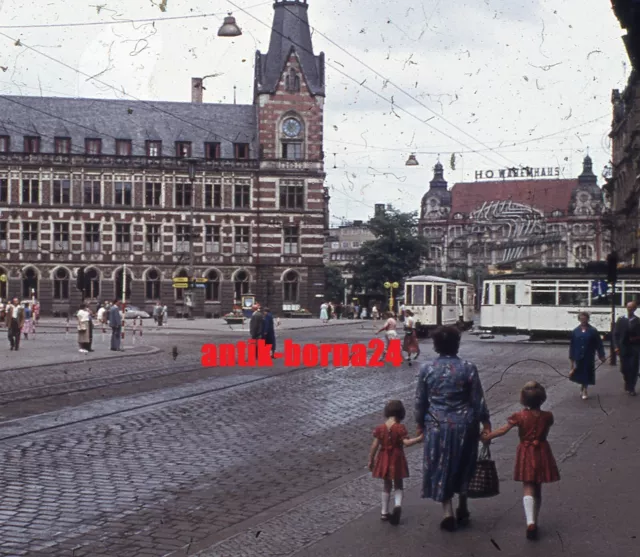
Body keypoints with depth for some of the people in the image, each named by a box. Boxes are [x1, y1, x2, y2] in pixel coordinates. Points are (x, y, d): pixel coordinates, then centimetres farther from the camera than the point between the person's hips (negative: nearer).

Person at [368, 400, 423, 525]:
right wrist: (419, 438, -21)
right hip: (396, 459, -3)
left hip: (384, 459, 3)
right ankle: (397, 504, -15)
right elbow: (406, 442, -24)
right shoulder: (400, 428, -13)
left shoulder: (380, 428, -3)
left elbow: (374, 446, -2)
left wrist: (371, 460, 6)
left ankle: (384, 512, 18)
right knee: (398, 485, 12)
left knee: (387, 485, 17)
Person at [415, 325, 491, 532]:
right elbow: (478, 400, -6)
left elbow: (420, 401, 0)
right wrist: (485, 422, 6)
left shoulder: (427, 369, -7)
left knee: (441, 468, 10)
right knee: (463, 466, 18)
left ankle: (448, 512, 2)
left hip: (437, 426, 0)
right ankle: (462, 509, 30)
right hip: (464, 425, 0)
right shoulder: (468, 368, -10)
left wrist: (420, 423, 14)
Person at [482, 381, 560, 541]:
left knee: (528, 489, -3)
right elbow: (545, 433, 6)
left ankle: (530, 522, -19)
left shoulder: (520, 416, -12)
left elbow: (503, 430, -10)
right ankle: (535, 521, 24)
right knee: (538, 489, 14)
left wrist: (487, 436, 2)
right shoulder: (547, 416, -7)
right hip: (542, 453, 2)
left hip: (526, 454, -2)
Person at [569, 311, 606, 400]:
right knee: (580, 372, 9)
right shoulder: (576, 331, 2)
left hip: (589, 357, -2)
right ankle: (582, 387, 34)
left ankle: (584, 390, 19)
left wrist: (601, 356, -7)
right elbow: (572, 345, 5)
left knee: (587, 373, 3)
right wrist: (572, 357, 4)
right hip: (578, 357, 2)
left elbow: (599, 344, -3)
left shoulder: (593, 331, -4)